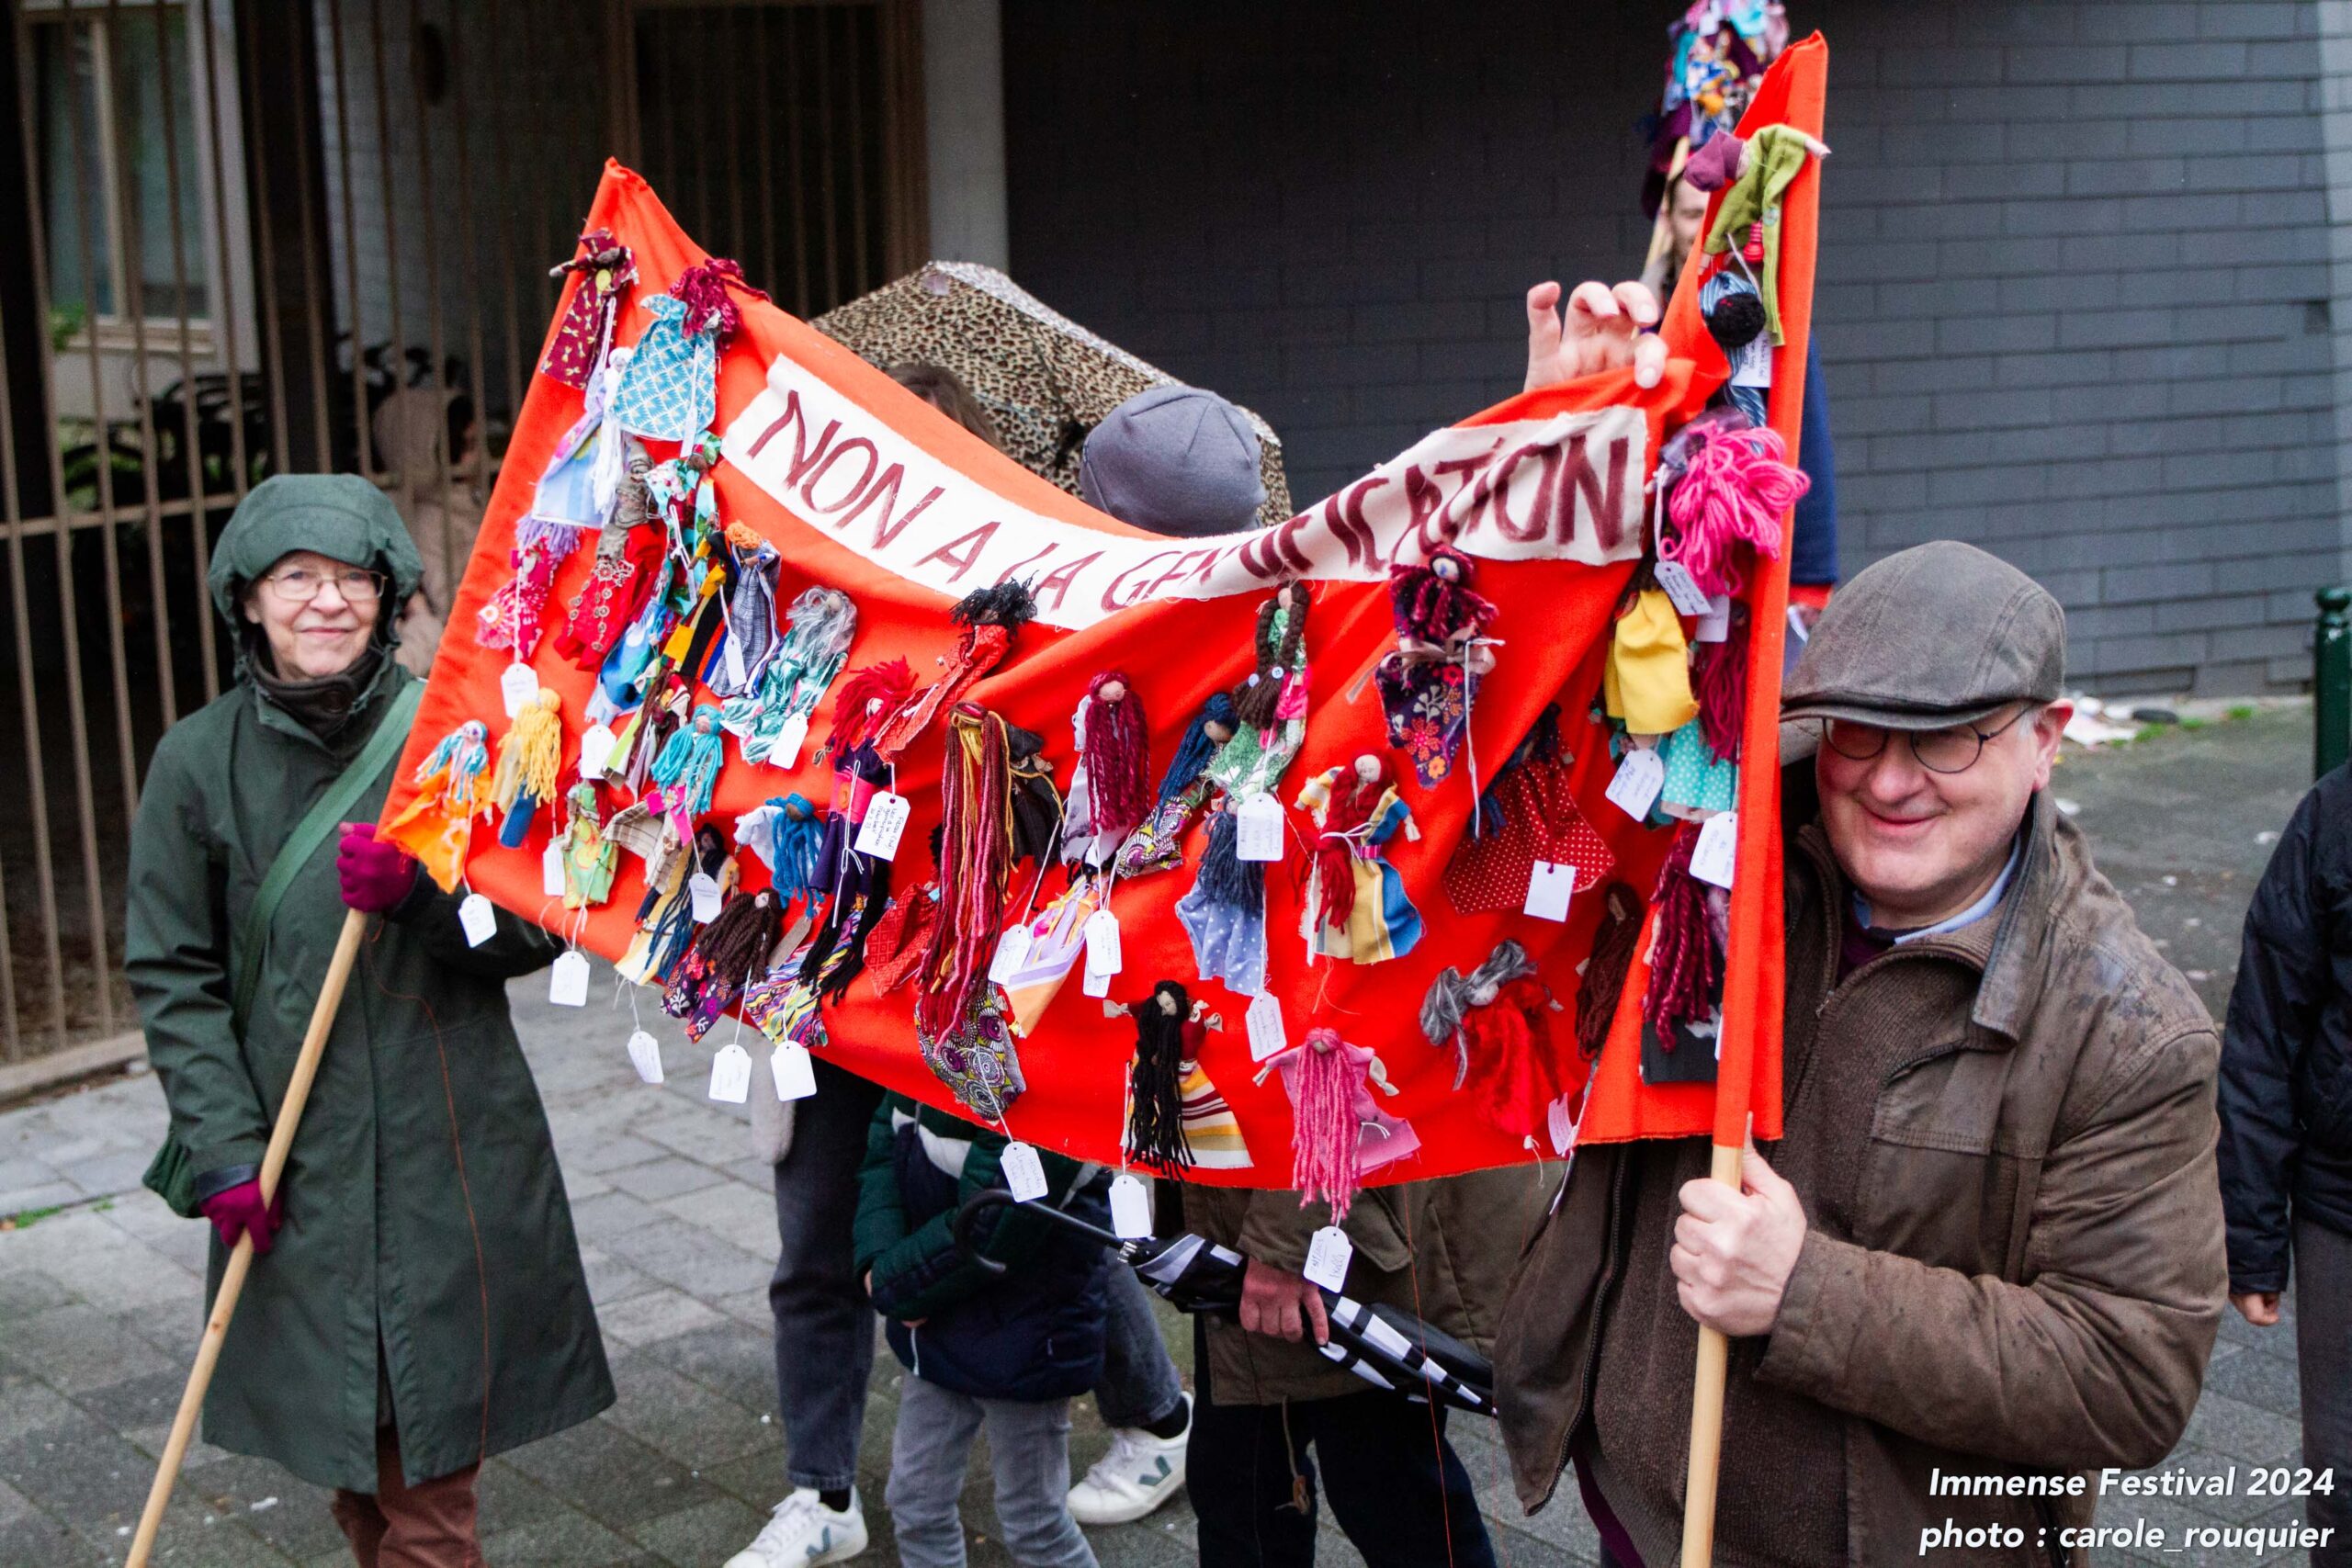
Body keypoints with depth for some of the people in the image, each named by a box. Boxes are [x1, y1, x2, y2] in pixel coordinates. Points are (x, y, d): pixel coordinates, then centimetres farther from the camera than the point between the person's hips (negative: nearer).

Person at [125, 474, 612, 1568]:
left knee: (428, 1477, 1)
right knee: (350, 1466, 8)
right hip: (293, 1163, 1)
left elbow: (537, 931, -1)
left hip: (449, 1155, -1)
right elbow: (174, 978, 2)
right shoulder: (198, 761, 1)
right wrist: (220, 1149, -7)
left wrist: (420, 891, -19)